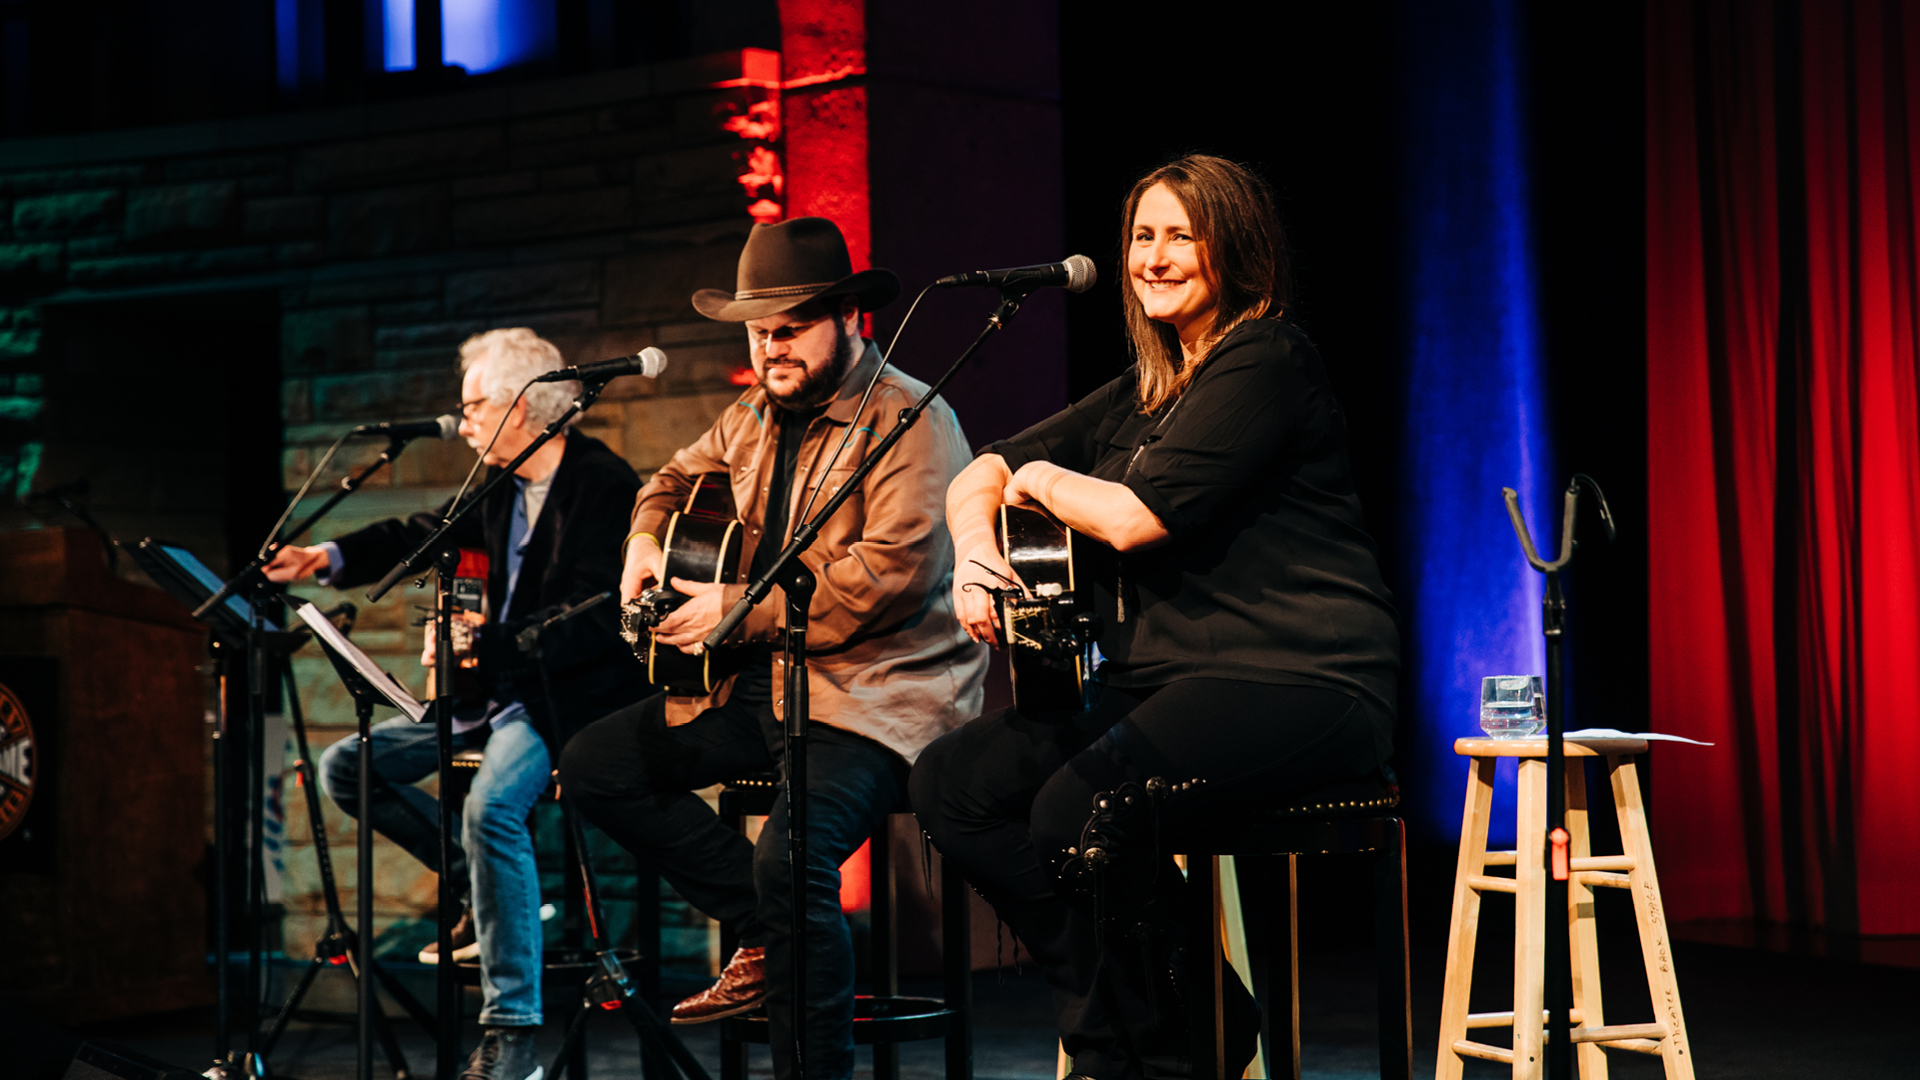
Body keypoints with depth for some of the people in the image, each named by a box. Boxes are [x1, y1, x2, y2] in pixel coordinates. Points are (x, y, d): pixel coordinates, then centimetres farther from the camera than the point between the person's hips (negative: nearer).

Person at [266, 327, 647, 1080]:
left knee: (490, 804, -35)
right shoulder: (502, 487, 9)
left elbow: (591, 622, -24)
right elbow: (421, 535, 16)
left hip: (568, 697, -9)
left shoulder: (606, 484, -16)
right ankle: (485, 889, 13)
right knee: (347, 766, 6)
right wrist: (330, 558, -2)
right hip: (497, 691, 9)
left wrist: (482, 643, -32)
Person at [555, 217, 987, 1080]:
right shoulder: (757, 417, 15)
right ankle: (766, 938, 4)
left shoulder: (910, 419, -11)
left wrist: (742, 611, -18)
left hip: (875, 696, -9)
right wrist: (645, 540, 10)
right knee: (593, 766, 0)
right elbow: (676, 476, 34)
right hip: (762, 685, 9)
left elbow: (896, 572, -22)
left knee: (790, 857, -32)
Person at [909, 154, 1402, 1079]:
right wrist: (975, 545, -1)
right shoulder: (1144, 391, 21)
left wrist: (1041, 479, 3)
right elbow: (980, 477, 22)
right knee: (951, 784, -10)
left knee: (1079, 811, -32)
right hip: (1162, 681, 9)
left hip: (1297, 684, -9)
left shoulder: (1265, 362, -6)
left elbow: (1137, 516, -16)